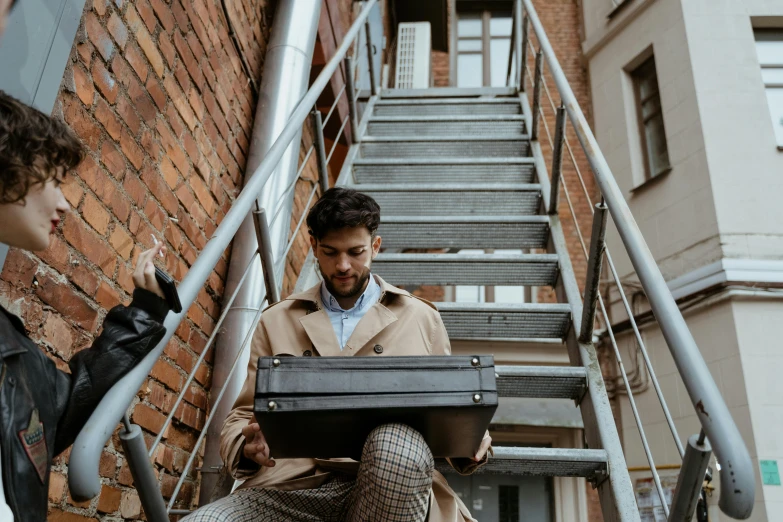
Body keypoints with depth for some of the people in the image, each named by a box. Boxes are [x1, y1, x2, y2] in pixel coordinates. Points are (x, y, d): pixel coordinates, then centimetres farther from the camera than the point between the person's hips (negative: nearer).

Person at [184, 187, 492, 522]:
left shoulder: (422, 319, 14)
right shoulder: (276, 322, 16)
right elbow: (243, 417, 17)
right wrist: (247, 447, -7)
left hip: (390, 482, 1)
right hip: (295, 484, 0)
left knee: (395, 444, -35)